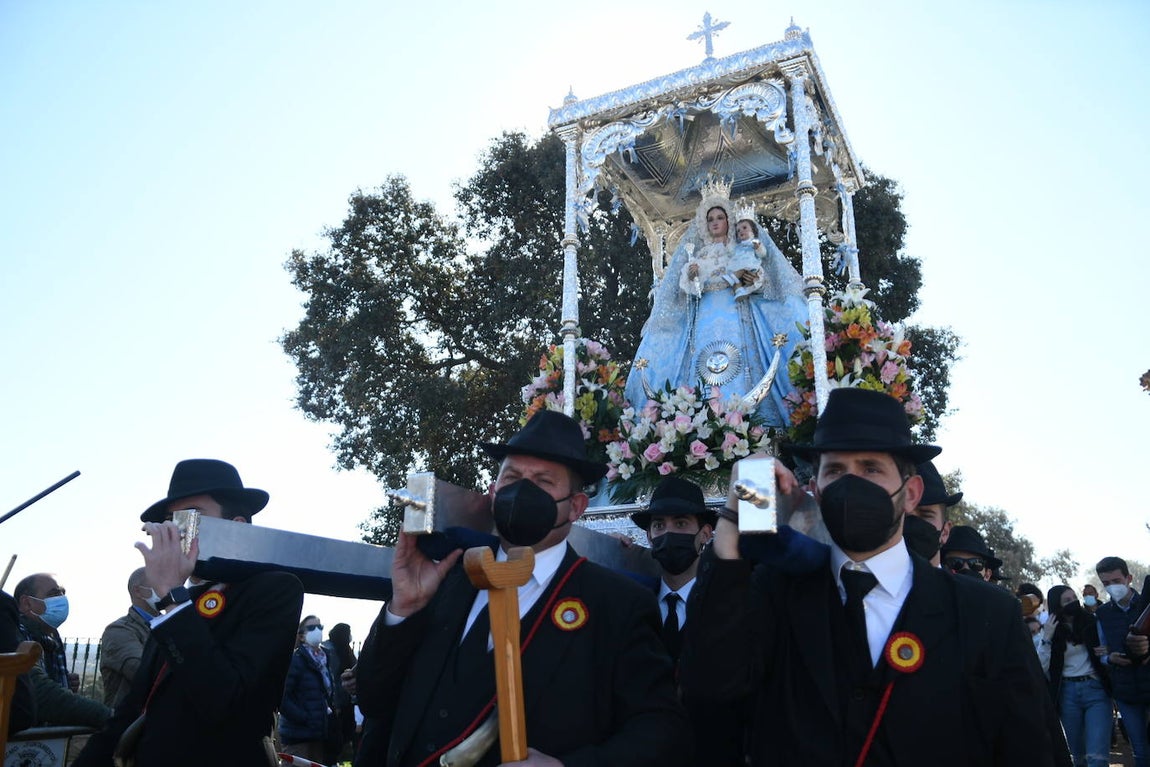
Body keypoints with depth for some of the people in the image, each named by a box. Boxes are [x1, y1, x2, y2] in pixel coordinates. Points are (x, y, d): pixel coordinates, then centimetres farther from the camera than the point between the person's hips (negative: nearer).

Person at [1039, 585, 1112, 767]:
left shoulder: (1093, 623, 3)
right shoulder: (1051, 631, 4)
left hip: (1096, 689, -1)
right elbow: (1042, 668, -3)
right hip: (1067, 693, 1)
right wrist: (1046, 639, -12)